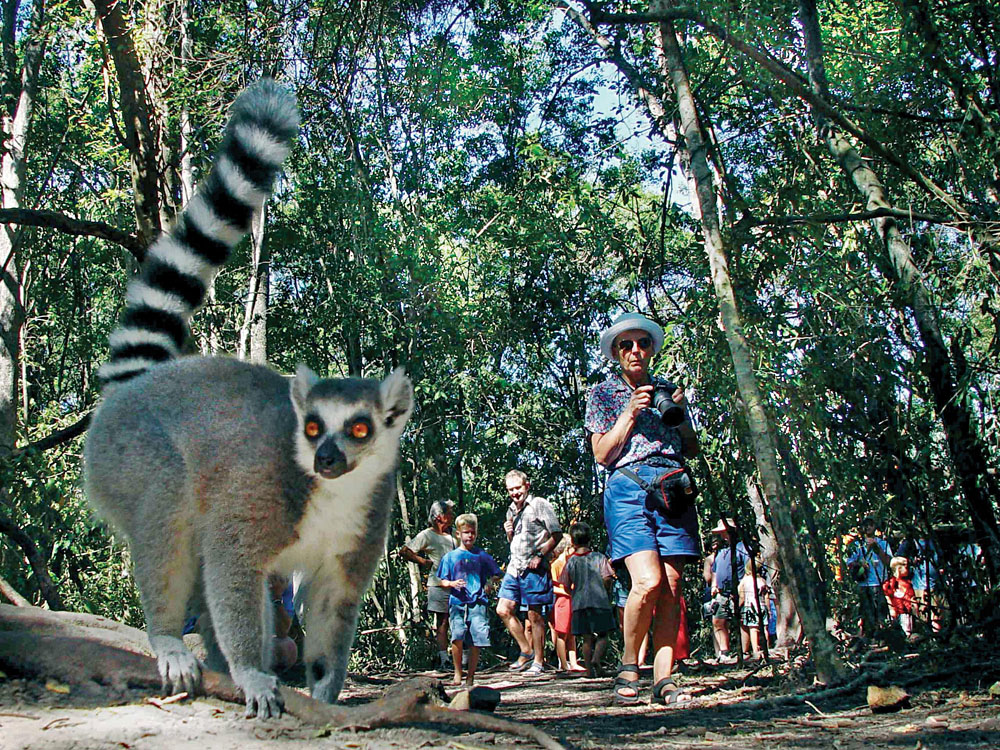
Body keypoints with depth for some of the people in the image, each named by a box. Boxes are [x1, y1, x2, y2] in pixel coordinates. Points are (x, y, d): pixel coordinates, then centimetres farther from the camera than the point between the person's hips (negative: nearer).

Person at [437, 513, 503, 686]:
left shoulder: (482, 555, 12)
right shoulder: (450, 557, 11)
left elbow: (496, 574, 17)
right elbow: (442, 581, 12)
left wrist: (490, 583, -3)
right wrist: (452, 584, -9)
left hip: (477, 603, 1)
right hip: (457, 602, -1)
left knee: (476, 641, -6)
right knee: (457, 636, -19)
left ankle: (470, 676, 7)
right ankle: (457, 674, -4)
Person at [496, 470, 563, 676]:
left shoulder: (539, 504, -4)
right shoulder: (511, 510, 17)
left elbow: (557, 534, -7)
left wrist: (540, 555, -14)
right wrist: (509, 532, 4)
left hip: (533, 568, -7)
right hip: (514, 566, 7)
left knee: (535, 615, -4)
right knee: (503, 610, 3)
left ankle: (538, 661, 4)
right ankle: (526, 651, 15)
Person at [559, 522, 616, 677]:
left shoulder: (571, 562, 3)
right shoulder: (599, 558, -1)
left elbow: (566, 587, 5)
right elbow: (607, 578, -7)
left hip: (579, 603, 2)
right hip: (600, 601, -2)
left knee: (587, 638, 8)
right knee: (603, 635, 5)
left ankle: (589, 669, 3)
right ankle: (596, 658, -19)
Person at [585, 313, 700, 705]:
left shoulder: (667, 390, 20)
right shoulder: (603, 393, 12)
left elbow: (692, 449, 20)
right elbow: (603, 454, 2)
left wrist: (680, 414, 2)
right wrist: (630, 413, -6)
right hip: (628, 487, -3)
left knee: (672, 585, -5)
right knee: (648, 581, -19)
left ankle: (663, 679, -1)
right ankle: (628, 666, 0)